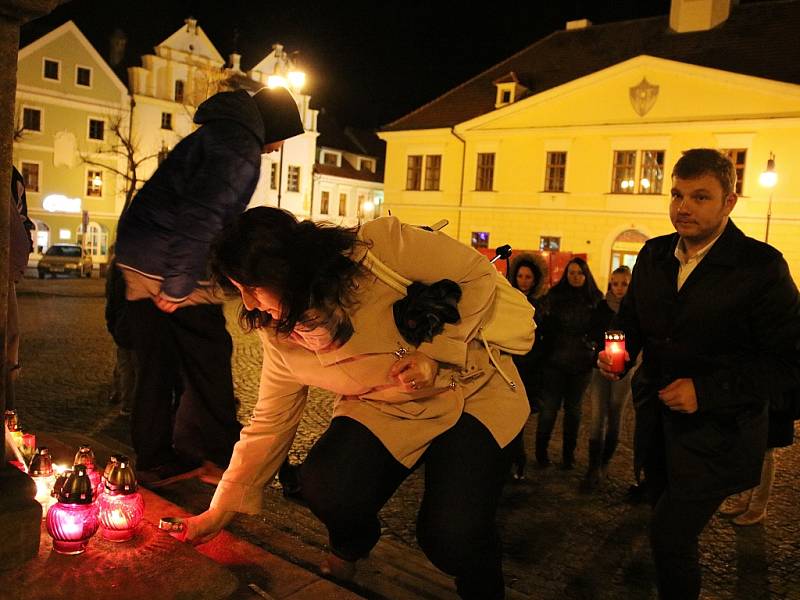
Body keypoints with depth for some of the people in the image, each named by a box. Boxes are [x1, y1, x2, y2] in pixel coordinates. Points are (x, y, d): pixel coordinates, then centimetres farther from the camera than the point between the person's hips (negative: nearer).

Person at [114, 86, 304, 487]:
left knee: (156, 366, 14)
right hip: (174, 270, -9)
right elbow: (201, 216, -22)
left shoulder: (216, 134, 21)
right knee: (208, 366, 4)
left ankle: (154, 461, 24)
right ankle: (215, 457, 14)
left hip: (136, 258, 10)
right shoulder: (241, 148, -10)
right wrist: (179, 286, -19)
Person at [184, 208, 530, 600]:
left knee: (453, 539, -20)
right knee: (325, 486, -22)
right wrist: (220, 511, 4)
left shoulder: (381, 246, -25)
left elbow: (478, 273, -14)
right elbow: (269, 425, 1)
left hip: (471, 388, -3)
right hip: (385, 409, 4)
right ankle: (350, 549, 15)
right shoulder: (280, 336, -9)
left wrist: (434, 352, -23)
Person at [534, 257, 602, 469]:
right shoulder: (553, 296, -3)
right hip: (554, 362, -2)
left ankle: (569, 453, 26)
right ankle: (541, 451, 21)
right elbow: (539, 324, -9)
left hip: (581, 364, 2)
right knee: (549, 408, 3)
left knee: (573, 409, 13)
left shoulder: (595, 299, 3)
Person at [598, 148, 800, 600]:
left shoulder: (761, 266, -16)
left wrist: (706, 390, -23)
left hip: (716, 432, -6)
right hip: (656, 419, 6)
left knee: (670, 537, -6)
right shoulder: (654, 255, 1)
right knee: (669, 527, 22)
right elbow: (632, 318, 14)